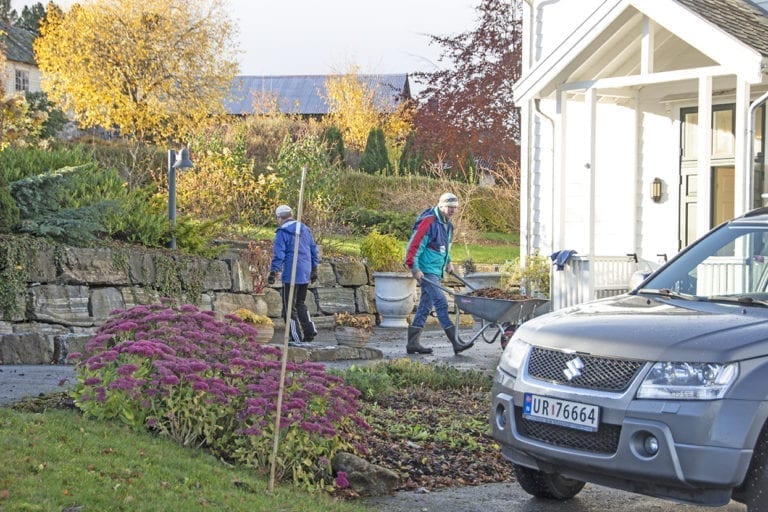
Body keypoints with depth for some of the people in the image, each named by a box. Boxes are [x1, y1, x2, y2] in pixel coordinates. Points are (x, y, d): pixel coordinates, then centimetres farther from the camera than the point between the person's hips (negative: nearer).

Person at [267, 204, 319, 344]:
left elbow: (278, 254, -16)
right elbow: (314, 250, 17)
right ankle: (309, 331, 10)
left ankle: (296, 338, 0)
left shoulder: (282, 232, -8)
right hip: (305, 274, 7)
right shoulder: (305, 229, 13)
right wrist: (314, 269, 24)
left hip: (291, 274, -7)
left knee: (289, 307, 1)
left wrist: (273, 272, -16)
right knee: (300, 303, 21)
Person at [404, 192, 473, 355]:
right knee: (441, 303, -13)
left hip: (437, 271, 10)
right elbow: (415, 245, -18)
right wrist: (415, 268, -21)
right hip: (426, 271, -10)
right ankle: (456, 343, -16)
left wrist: (448, 262, 17)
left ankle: (412, 343, 15)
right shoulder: (429, 222, -15)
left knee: (425, 306, 10)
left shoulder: (448, 225, 13)